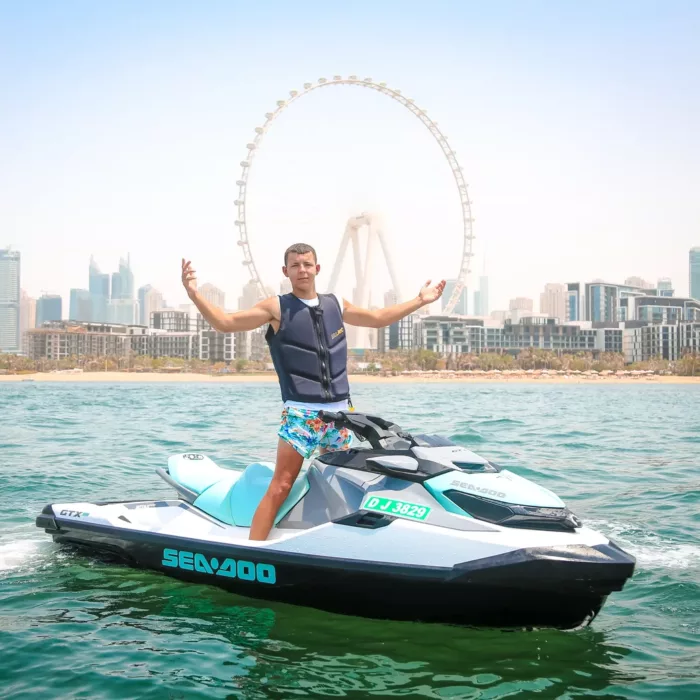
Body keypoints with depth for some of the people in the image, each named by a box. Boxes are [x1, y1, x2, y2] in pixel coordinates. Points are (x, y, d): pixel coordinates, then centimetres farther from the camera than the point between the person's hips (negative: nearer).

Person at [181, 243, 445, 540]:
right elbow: (226, 323, -7)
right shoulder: (277, 307, -1)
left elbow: (379, 318, 27)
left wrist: (420, 301, 28)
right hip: (300, 413, -5)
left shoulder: (336, 304, 13)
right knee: (280, 487, -12)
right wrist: (194, 294, -20)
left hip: (339, 412, 5)